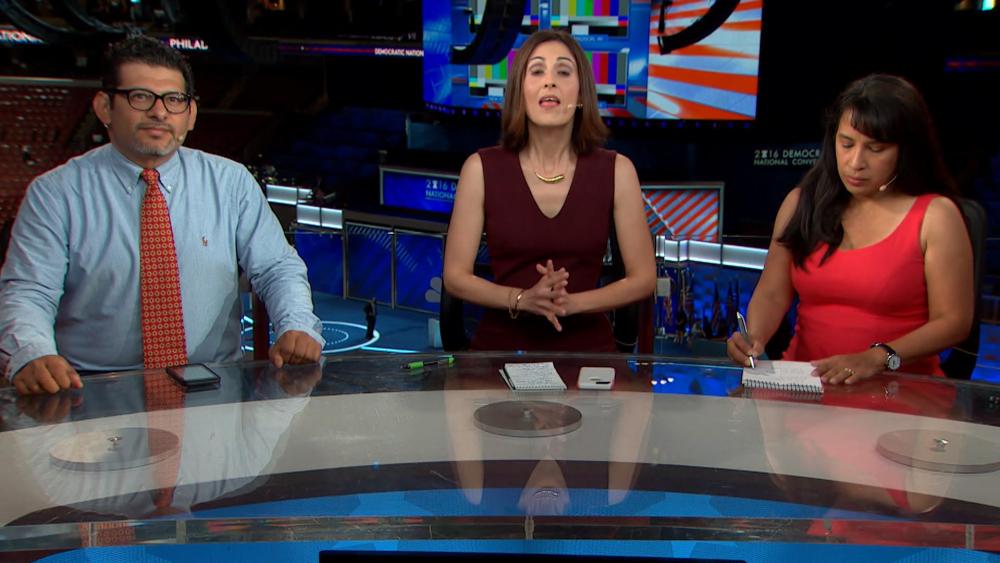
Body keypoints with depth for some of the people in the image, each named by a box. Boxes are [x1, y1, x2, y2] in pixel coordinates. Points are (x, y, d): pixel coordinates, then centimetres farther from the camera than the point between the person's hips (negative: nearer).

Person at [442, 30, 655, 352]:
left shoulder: (616, 171, -2)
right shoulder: (481, 168, -3)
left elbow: (643, 277, 1)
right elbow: (455, 276, -1)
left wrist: (572, 302, -14)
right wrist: (523, 299, -17)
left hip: (587, 347, 1)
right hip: (501, 345, 0)